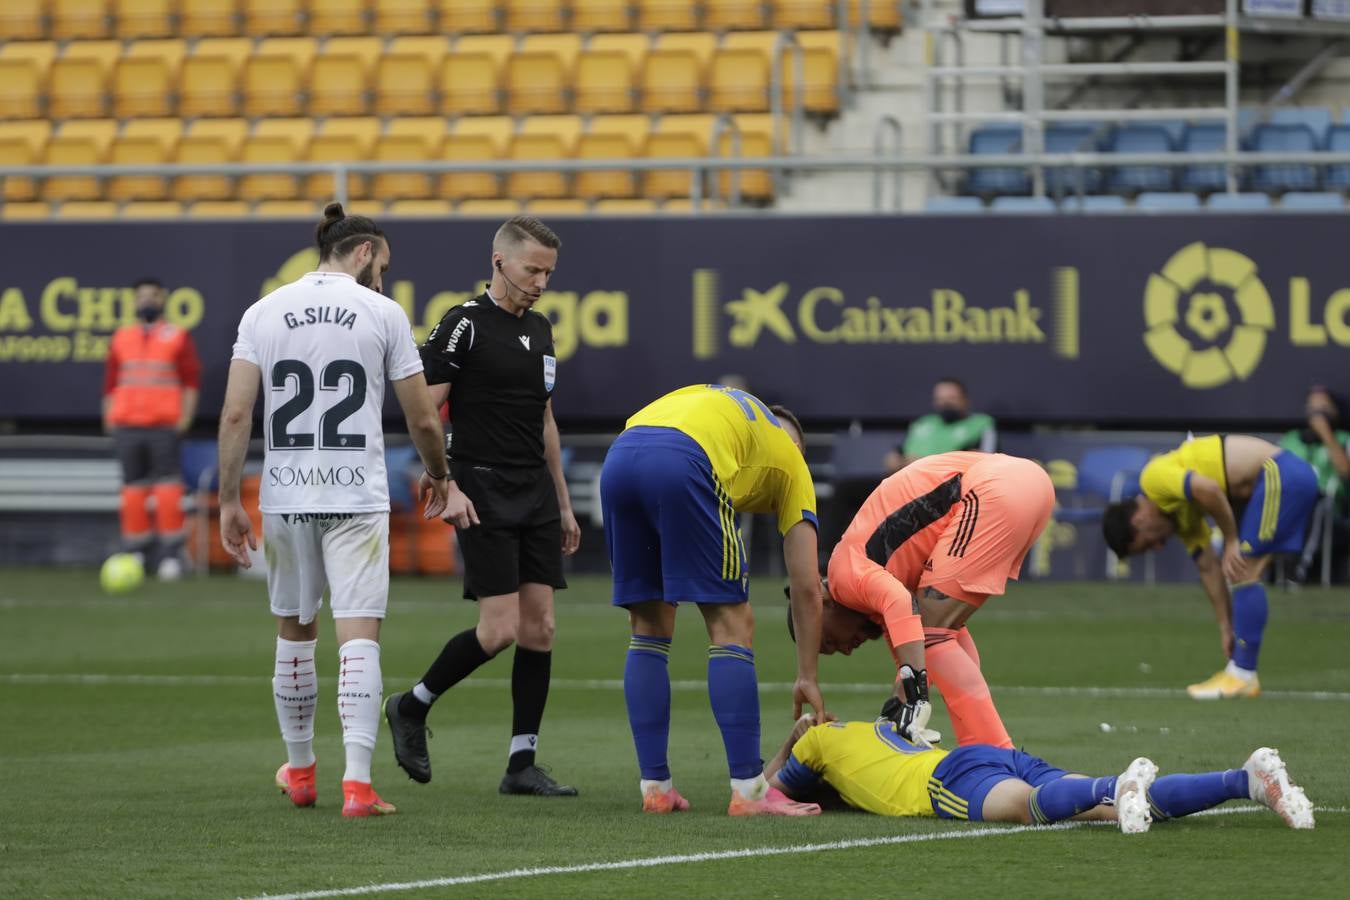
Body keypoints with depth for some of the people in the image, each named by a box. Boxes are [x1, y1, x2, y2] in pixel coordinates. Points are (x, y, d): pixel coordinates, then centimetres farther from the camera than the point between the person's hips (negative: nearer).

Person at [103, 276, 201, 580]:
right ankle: (134, 553, 10)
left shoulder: (178, 338, 7)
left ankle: (171, 555, -10)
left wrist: (185, 416, -7)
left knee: (167, 484, -11)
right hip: (127, 426, 4)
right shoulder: (121, 338, 17)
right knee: (133, 486, 4)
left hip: (164, 426, -3)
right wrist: (108, 416, 8)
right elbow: (111, 382, 17)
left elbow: (192, 380, 3)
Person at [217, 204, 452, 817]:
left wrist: (228, 501, 3)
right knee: (359, 634, -5)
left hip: (285, 496, 3)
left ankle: (300, 772, 30)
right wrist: (437, 475, 22)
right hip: (357, 497, -3)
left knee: (294, 629, 17)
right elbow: (422, 420, 3)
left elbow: (235, 413, -2)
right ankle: (357, 783, -16)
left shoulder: (264, 312, 4)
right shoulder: (382, 313, -1)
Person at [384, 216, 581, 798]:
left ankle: (522, 765, 5)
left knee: (539, 628, 1)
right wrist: (447, 489, -19)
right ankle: (411, 707, 10)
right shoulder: (464, 325, -9)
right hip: (484, 496, -7)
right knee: (499, 630, -12)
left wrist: (563, 504, 21)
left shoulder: (539, 329, 14)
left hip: (536, 494, 7)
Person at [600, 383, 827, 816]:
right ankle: (749, 790, 1)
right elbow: (807, 587, 27)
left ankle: (655, 788, 17)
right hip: (681, 465, -5)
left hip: (618, 459, 5)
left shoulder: (713, 398, 42)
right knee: (732, 626, 6)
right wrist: (808, 678, 35)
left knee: (649, 629, 17)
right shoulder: (789, 460, 29)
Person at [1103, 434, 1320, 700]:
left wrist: (1231, 541, -13)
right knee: (1240, 571, 14)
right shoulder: (1181, 515, 17)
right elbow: (1209, 568, 19)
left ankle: (1243, 676, -5)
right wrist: (1226, 628, 18)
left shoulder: (1153, 478, -9)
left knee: (1244, 572, -8)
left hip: (1279, 475, -10)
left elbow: (1209, 489, -25)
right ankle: (1239, 670, 17)